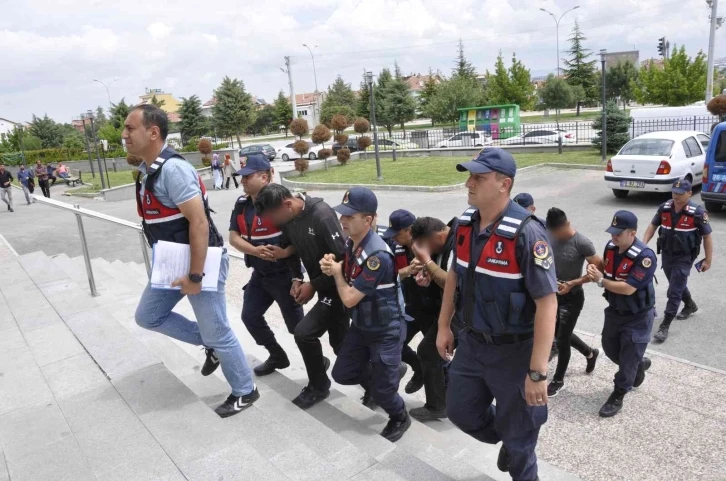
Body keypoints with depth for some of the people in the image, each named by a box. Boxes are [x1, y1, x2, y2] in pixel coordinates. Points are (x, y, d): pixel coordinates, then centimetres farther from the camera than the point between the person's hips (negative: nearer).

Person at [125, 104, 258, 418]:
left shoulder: (172, 169, -22)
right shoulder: (147, 169, 9)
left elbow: (199, 222, -27)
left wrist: (195, 276, -25)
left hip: (200, 261, -10)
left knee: (216, 332, 2)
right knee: (148, 316, 19)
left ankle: (244, 392, 23)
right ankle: (210, 345, 30)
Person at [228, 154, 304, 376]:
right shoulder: (241, 204, 2)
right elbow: (234, 237, -2)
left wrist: (285, 253, -30)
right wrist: (256, 251, -19)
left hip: (285, 273, -7)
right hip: (259, 274, 8)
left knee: (296, 324, 1)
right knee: (250, 317, 15)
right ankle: (278, 356, 35)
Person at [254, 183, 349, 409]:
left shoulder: (321, 215, -25)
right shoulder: (287, 219, -1)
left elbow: (343, 259, -24)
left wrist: (313, 285, -19)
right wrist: (296, 279, -4)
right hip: (323, 286, 8)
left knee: (304, 332, -13)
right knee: (340, 343, 15)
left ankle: (318, 387, 9)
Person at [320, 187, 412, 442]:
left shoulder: (377, 256, -32)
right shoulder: (351, 242, -5)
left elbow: (349, 298, -27)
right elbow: (348, 273, 13)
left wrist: (337, 272, -9)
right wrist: (330, 266, -10)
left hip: (386, 330, -8)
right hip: (361, 325, 8)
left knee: (382, 387, 4)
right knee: (342, 374, 13)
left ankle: (400, 418, 34)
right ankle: (376, 383, 40)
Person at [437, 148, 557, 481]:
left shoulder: (526, 233, -25)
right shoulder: (465, 223, -3)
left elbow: (547, 303, -24)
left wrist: (537, 371, -24)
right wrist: (443, 326, 13)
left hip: (514, 349, -6)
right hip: (472, 342, 7)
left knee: (517, 432, 14)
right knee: (460, 410, 21)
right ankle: (508, 441, 51)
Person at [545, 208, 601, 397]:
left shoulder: (582, 243, -21)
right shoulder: (550, 237, -4)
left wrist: (572, 283, -24)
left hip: (572, 298, -6)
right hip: (554, 294, 6)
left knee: (562, 339, 3)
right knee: (561, 333, 20)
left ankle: (558, 380, 23)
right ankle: (590, 353, 48)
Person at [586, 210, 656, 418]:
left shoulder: (645, 256, -29)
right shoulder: (611, 246, -7)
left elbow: (628, 288, -31)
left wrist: (600, 281, -24)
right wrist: (595, 272, -15)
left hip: (638, 316, -7)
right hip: (615, 311, 7)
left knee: (629, 357, 3)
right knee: (610, 348, 20)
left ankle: (617, 397, 20)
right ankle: (640, 365, 48)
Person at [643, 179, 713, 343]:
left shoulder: (697, 213, -17)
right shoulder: (664, 208, -6)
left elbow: (707, 236, -8)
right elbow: (653, 226, 7)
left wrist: (708, 260, -5)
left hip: (684, 258, -5)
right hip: (666, 254, 5)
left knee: (674, 292, -5)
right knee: (678, 285, 26)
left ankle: (664, 326, 0)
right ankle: (690, 305, 53)